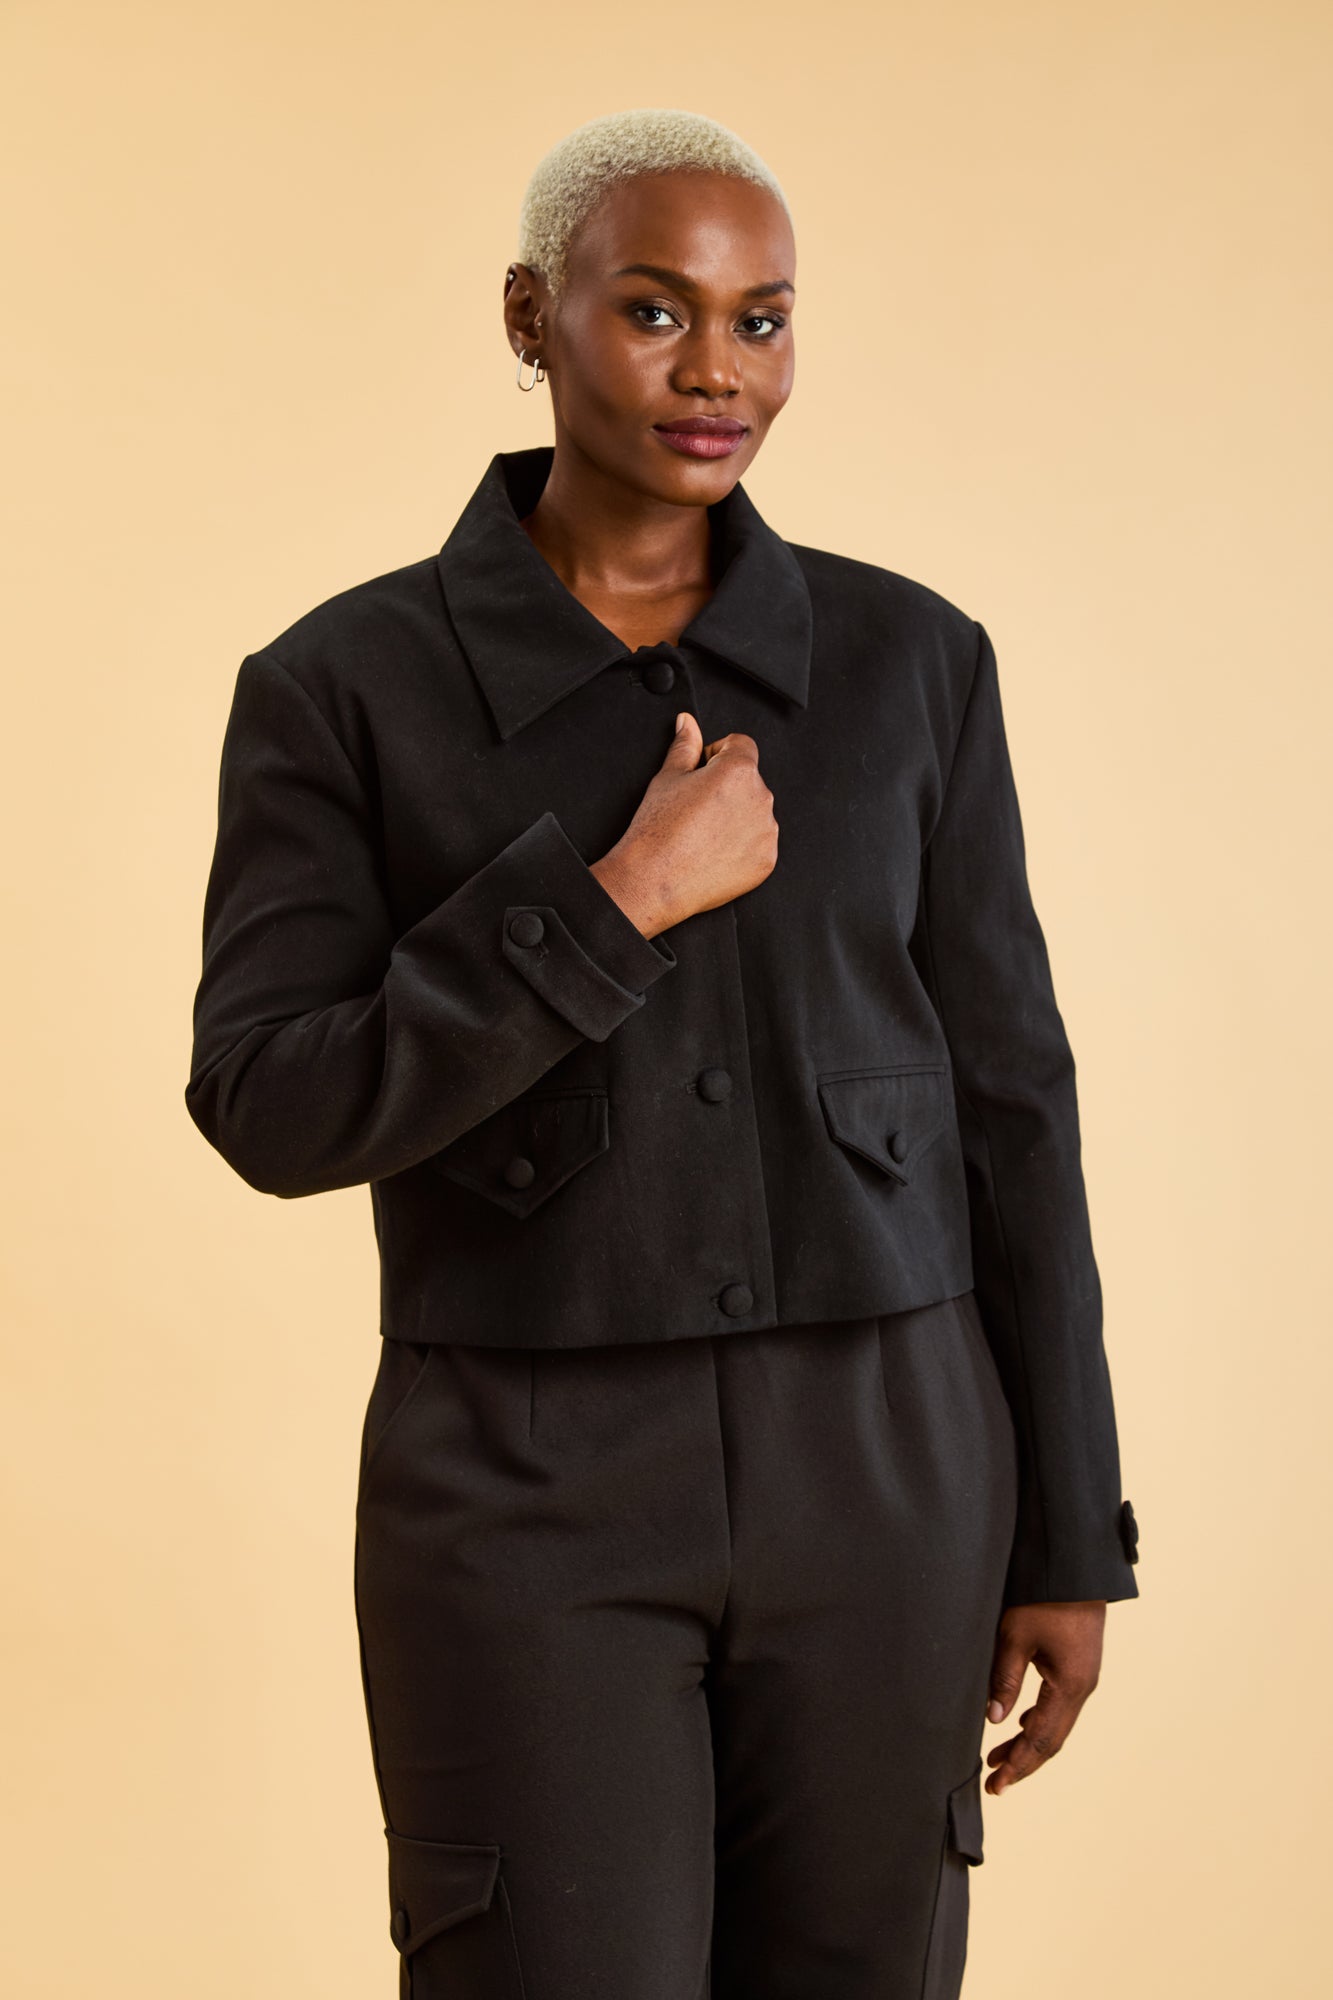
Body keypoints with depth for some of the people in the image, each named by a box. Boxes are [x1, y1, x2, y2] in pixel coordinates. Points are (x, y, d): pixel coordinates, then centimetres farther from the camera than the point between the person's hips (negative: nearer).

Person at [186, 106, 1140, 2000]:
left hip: (875, 1476, 3)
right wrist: (623, 897, -20)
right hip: (533, 1498, -2)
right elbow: (277, 1113, -12)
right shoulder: (340, 689, -4)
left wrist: (1065, 1538, 3)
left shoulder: (907, 661, 2)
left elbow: (1002, 1109, 4)